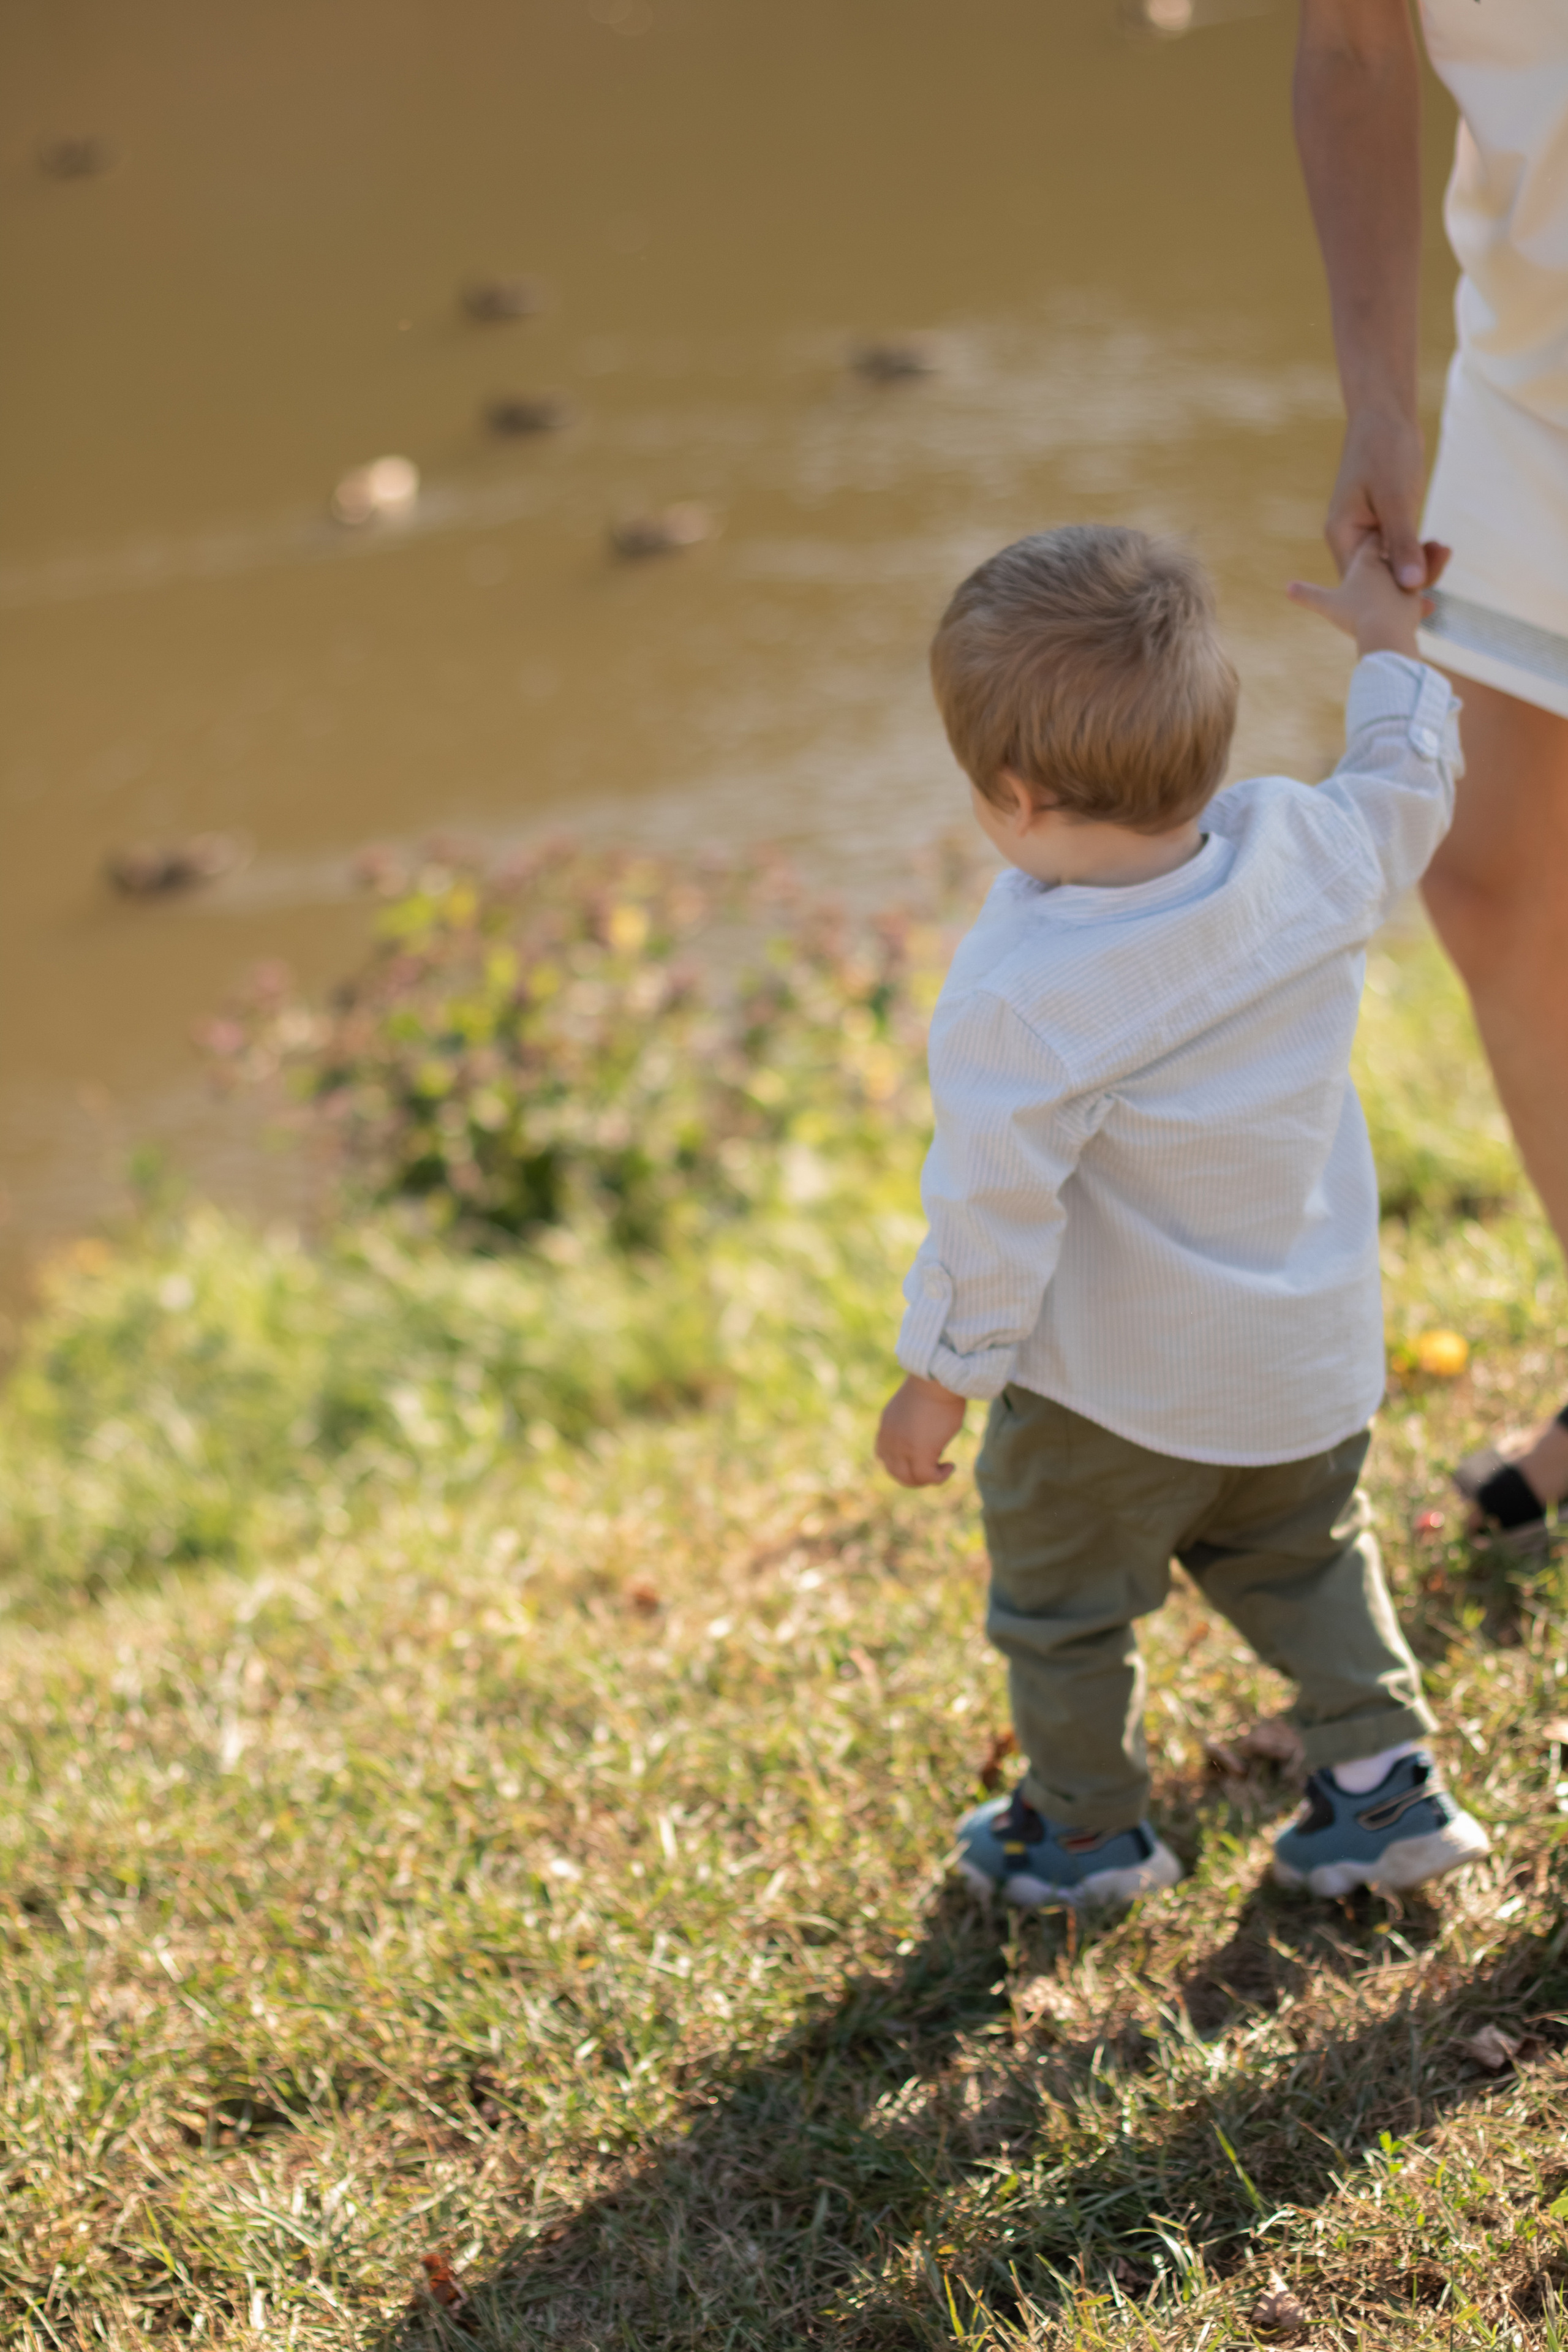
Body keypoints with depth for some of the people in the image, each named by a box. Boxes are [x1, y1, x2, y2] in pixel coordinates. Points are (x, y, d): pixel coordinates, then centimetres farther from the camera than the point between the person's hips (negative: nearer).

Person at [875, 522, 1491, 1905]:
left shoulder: (1024, 1001, -33)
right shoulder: (1306, 852, -17)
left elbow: (996, 1212, -23)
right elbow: (1406, 799, 6)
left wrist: (940, 1380, -8)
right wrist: (1390, 648, 23)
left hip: (1115, 1392, -5)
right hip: (1313, 1359, 6)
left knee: (1062, 1602, 21)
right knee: (1304, 1559, 31)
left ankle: (1089, 1829, 38)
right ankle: (1384, 1781, 31)